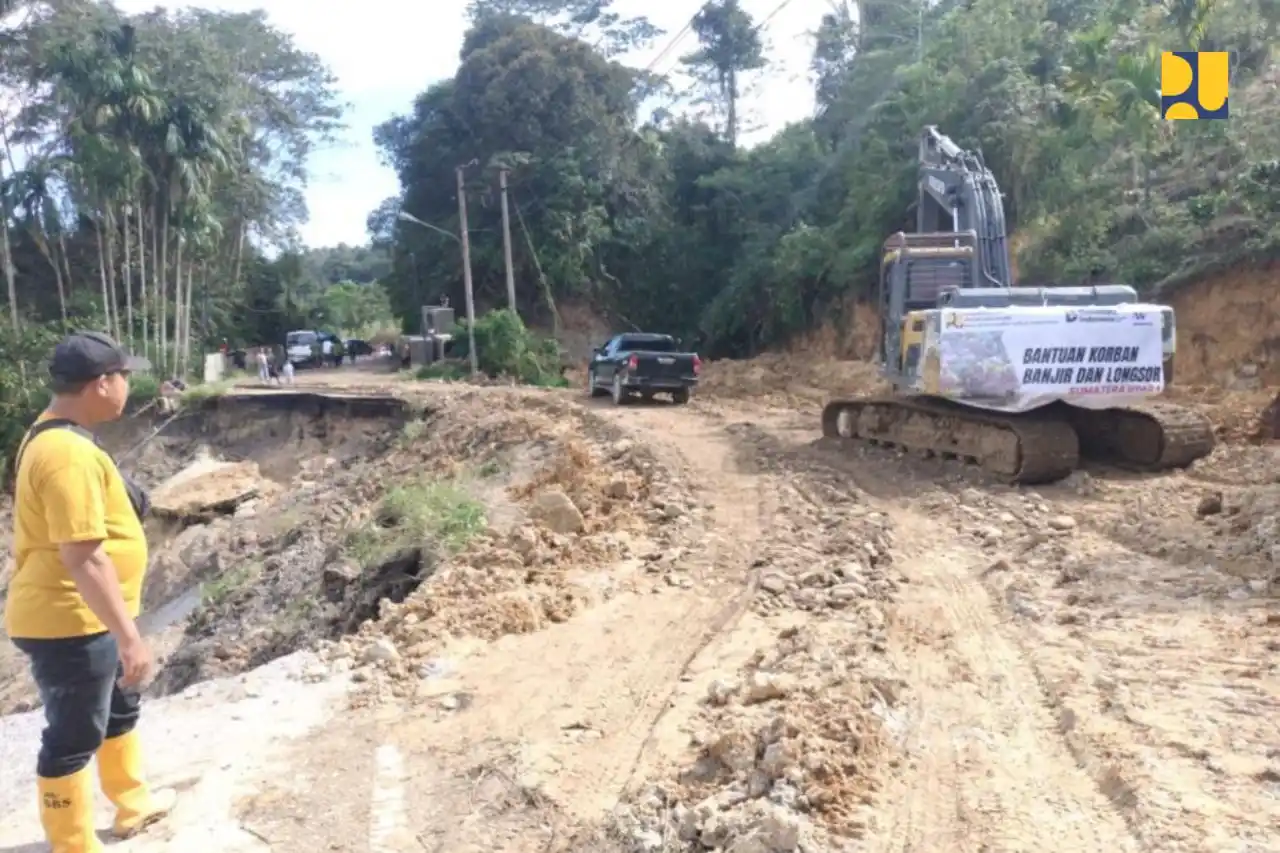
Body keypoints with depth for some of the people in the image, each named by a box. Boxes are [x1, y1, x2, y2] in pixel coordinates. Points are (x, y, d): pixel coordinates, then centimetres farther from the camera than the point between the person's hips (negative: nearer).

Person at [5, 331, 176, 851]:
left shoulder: (56, 435, 6)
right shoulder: (68, 454, -28)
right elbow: (84, 557, -31)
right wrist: (131, 637, -28)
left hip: (88, 618, 11)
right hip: (69, 625, -11)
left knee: (120, 707, 25)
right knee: (73, 738, 7)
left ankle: (132, 804, 44)